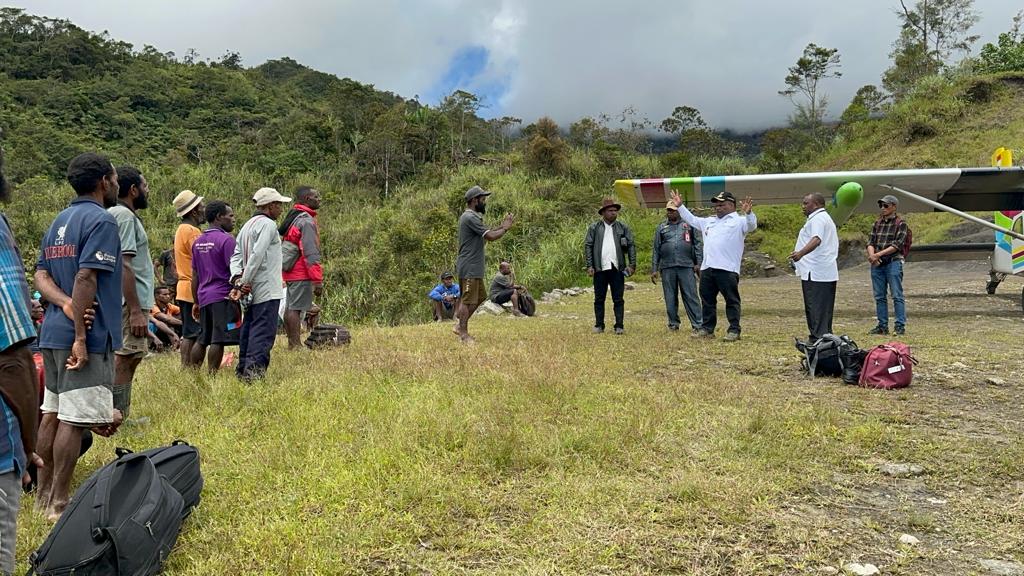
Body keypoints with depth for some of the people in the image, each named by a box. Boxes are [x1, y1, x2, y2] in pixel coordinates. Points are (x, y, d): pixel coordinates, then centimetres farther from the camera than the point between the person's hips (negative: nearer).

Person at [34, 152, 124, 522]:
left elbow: (41, 275, 10)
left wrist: (66, 305, -7)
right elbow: (85, 278, -21)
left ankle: (44, 494, 25)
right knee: (74, 419, -3)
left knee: (52, 414, 15)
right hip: (87, 336, -9)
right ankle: (59, 503, 4)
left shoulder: (59, 221, 16)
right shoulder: (101, 220, -12)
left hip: (53, 332, 9)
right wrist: (81, 338, -22)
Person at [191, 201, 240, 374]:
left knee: (203, 340, 16)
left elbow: (194, 276, 17)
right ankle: (211, 375, -7)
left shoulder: (198, 241, 15)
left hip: (204, 297, 8)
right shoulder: (226, 239, -10)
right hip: (223, 296, -8)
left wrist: (196, 302, 21)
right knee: (218, 340, -7)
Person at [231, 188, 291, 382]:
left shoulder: (247, 226, 19)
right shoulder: (268, 224, -9)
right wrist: (245, 281, -14)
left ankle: (243, 370, 16)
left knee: (248, 331, 13)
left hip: (252, 292, 9)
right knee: (263, 333, -10)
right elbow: (257, 255, -19)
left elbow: (236, 255, 11)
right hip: (267, 291, -9)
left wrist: (237, 278, -2)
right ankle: (254, 370, -15)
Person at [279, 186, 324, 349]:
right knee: (296, 308, -9)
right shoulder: (307, 220, -14)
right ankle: (296, 345, -7)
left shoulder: (293, 218, 17)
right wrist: (317, 279, -18)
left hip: (290, 272, 10)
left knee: (290, 308, 12)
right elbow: (310, 253, -19)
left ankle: (292, 344, 20)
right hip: (302, 274, -10)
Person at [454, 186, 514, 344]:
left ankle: (460, 327, 20)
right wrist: (505, 229, -5)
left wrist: (501, 226, 13)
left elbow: (486, 234, 21)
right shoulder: (470, 218, -17)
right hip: (469, 268, -11)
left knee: (480, 297, 15)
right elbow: (490, 236, -20)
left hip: (474, 267, 11)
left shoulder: (472, 217, 17)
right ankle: (464, 333, 2)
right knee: (468, 300, -5)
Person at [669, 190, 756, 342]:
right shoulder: (709, 221, 23)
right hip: (707, 268, 7)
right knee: (707, 299, 12)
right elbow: (691, 220, 32)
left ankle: (734, 331, 3)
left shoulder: (739, 221, 2)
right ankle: (707, 329, 21)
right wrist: (680, 206, 28)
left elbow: (751, 226, -16)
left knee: (731, 300, -2)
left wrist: (748, 213, -35)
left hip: (727, 269, -7)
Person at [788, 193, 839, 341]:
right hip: (828, 273, 11)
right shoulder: (826, 218, 24)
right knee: (824, 308, 13)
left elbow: (816, 239, -29)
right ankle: (825, 336, 18)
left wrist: (801, 253, -44)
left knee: (815, 308, -10)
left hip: (815, 273, -11)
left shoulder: (817, 219, -11)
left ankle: (818, 338, -11)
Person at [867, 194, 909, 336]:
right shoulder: (877, 223, 15)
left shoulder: (900, 223, -1)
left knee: (897, 296, -6)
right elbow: (870, 241, 9)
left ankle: (900, 326, -4)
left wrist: (878, 254, -16)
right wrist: (872, 255, -11)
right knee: (879, 296, 7)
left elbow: (897, 245, -10)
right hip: (877, 264, 6)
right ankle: (882, 325, 13)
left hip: (893, 262, -6)